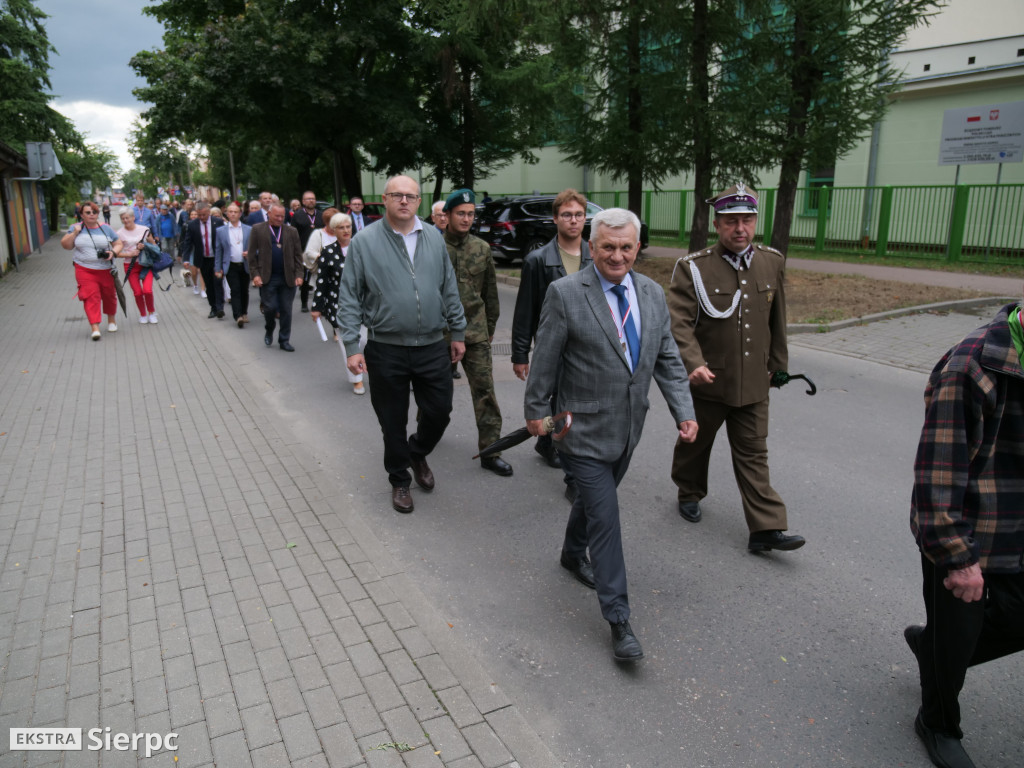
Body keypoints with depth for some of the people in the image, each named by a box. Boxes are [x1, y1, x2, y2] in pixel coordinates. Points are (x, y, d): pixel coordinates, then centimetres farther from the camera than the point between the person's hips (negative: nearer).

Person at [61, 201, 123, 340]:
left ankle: (111, 320, 38)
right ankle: (95, 328, -15)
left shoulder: (105, 228, 2)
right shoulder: (76, 228, 5)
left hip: (106, 270, 1)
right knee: (91, 297, -12)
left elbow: (119, 244, 7)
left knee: (109, 295, 13)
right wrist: (74, 233, -10)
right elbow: (65, 245, 5)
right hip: (85, 270, -1)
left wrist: (113, 253, -13)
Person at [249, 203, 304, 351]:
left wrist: (299, 275, -1)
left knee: (286, 310, 4)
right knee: (270, 307, -3)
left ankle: (284, 340, 16)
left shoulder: (291, 231, 9)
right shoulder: (258, 230, 3)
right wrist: (255, 274, -7)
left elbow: (298, 255, 9)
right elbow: (252, 254, 1)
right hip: (267, 278, -2)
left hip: (288, 278, 2)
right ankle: (269, 331, 26)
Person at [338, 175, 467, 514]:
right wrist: (352, 347, -10)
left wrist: (458, 332, 10)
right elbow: (349, 299, -5)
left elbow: (449, 289, 11)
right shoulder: (365, 241, -5)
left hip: (433, 347, 3)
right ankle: (399, 481, 31)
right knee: (393, 422, 9)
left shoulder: (434, 238, 5)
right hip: (386, 350, -3)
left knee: (439, 411, 10)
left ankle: (417, 454, 41)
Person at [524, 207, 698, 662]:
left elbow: (667, 360, 6)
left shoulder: (653, 294, 2)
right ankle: (618, 620, 7)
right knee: (605, 519, -4)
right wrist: (536, 411, -1)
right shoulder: (565, 293, -15)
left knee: (595, 498, 24)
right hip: (584, 430, -6)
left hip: (627, 428, 6)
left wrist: (684, 412, -4)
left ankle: (573, 554, 52)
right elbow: (545, 360, -8)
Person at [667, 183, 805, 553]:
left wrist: (777, 364, 17)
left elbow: (777, 320, 13)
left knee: (753, 454, 6)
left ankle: (766, 528, 9)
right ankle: (689, 494, 41)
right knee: (695, 443, 16)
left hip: (754, 383, 3)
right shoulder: (693, 268, -12)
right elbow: (679, 322, -19)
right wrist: (694, 363, -33)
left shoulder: (772, 263, 3)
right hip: (707, 381, -3)